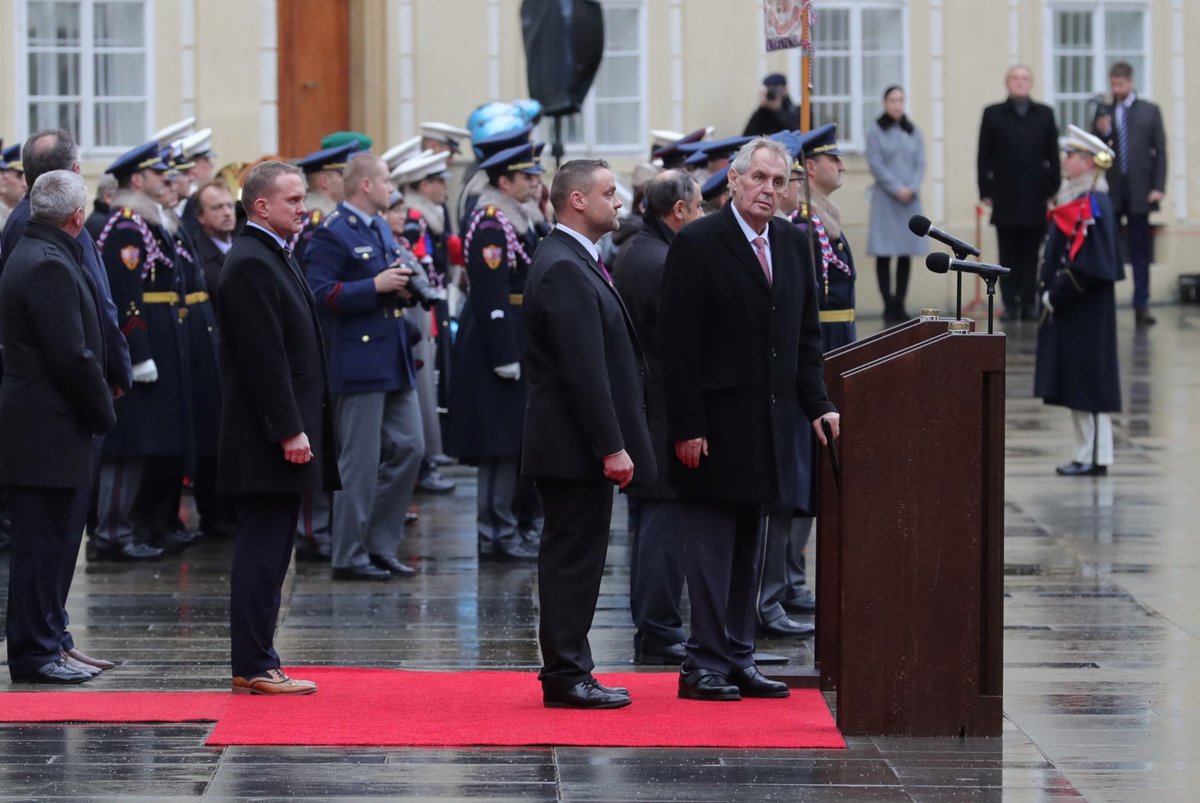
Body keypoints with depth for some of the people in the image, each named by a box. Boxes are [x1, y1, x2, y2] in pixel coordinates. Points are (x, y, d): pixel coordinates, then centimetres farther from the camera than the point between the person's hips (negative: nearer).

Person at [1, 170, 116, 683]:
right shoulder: (50, 266, -19)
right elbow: (71, 356, -22)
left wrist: (99, 405, 13)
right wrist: (103, 412, -10)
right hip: (50, 428, -10)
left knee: (52, 540, 16)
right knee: (46, 540, -4)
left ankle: (48, 641, 22)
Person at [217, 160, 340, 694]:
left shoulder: (272, 258, 18)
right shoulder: (251, 263, -15)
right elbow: (263, 357, -20)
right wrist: (290, 431, -21)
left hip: (283, 433, 10)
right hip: (269, 441, -10)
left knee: (267, 554, 11)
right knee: (262, 553, -7)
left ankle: (256, 663, 15)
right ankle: (253, 668, -4)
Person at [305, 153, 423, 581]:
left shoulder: (382, 228, 16)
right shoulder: (331, 234, -12)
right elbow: (321, 294, -21)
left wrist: (403, 288, 5)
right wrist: (376, 286, -23)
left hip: (394, 359, 9)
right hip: (359, 363, -9)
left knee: (409, 448, 8)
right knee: (361, 461, -3)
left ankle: (380, 545, 18)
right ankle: (349, 556, 6)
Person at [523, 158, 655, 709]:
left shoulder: (574, 262, 16)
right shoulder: (564, 270, -18)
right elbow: (585, 370, -22)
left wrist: (613, 441, 19)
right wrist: (611, 446, -22)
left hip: (580, 444, 10)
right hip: (575, 446, -10)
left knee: (573, 556, 13)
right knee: (574, 556, -5)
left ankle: (569, 672, 18)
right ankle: (565, 676, -1)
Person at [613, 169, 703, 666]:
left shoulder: (632, 256, 14)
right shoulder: (664, 265, -19)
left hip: (641, 400, 11)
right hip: (667, 411, -11)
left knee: (652, 520, 15)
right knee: (666, 519, -6)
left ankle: (651, 629, 22)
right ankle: (659, 634, -4)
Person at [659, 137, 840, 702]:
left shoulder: (794, 244, 10)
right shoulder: (697, 244, -9)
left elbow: (807, 334, 16)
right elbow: (676, 343, -12)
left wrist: (816, 405, 4)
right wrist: (686, 426, -16)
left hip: (768, 424, 6)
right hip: (715, 423, -6)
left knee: (747, 545, 12)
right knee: (711, 543, -3)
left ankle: (737, 659, 17)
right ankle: (705, 663, 2)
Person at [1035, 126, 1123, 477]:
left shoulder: (1093, 206, -16)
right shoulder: (1074, 201, 13)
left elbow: (1087, 267, -21)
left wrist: (1055, 297, -16)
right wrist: (1050, 294, 8)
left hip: (1085, 312, -9)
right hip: (1069, 309, 9)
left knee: (1089, 381, -4)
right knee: (1078, 383, 12)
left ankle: (1096, 457, 1)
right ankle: (1088, 455, 17)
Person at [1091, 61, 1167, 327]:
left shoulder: (1150, 111, 6)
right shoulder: (1103, 113, 7)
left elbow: (1160, 150, 3)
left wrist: (1158, 186, -6)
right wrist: (1101, 132, -15)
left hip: (1139, 190, -1)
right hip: (1110, 189, 1)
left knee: (1140, 251, 3)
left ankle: (1142, 305, 5)